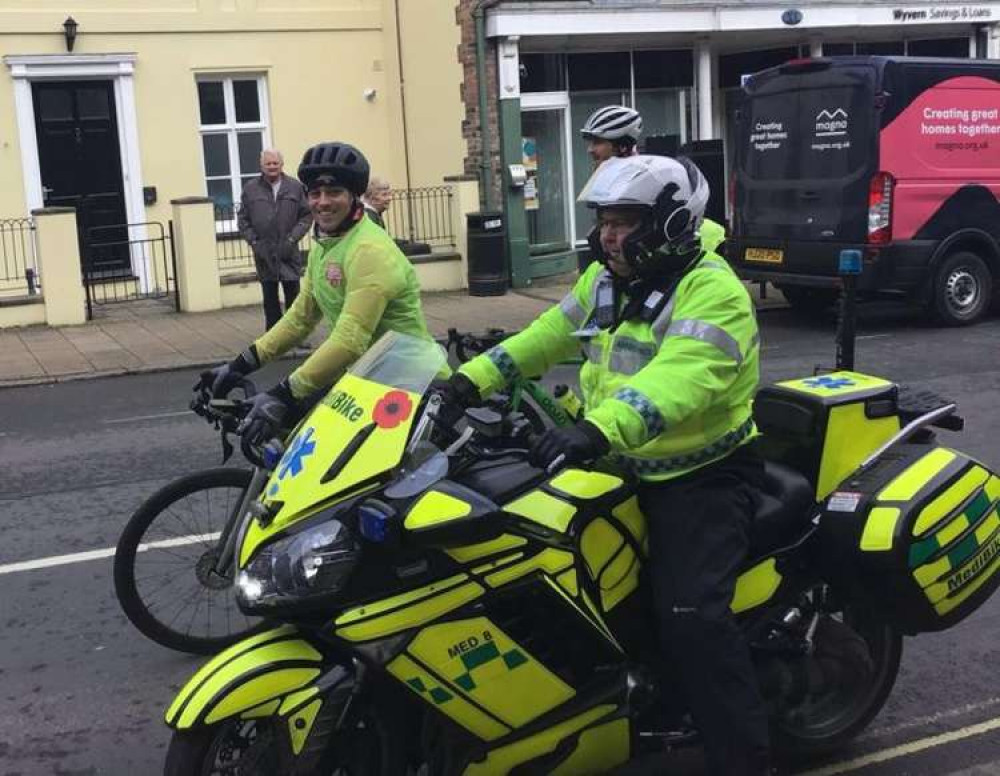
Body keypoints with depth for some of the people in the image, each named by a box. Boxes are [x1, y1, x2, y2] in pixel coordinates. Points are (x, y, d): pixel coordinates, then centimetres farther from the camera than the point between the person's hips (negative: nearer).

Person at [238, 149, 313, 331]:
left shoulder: (295, 187, 2)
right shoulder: (250, 189, 4)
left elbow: (306, 215, 3)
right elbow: (243, 220, 8)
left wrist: (293, 238, -6)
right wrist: (254, 241, -3)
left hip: (289, 253, -1)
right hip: (264, 254, 1)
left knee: (293, 296, 2)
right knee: (270, 299, 8)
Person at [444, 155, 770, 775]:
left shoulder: (712, 292, -20)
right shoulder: (606, 280, 8)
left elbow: (678, 379, -38)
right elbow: (547, 335, 14)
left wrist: (598, 428, -53)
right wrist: (474, 379, 1)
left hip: (704, 475, -9)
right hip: (625, 467, 9)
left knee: (691, 617, -25)